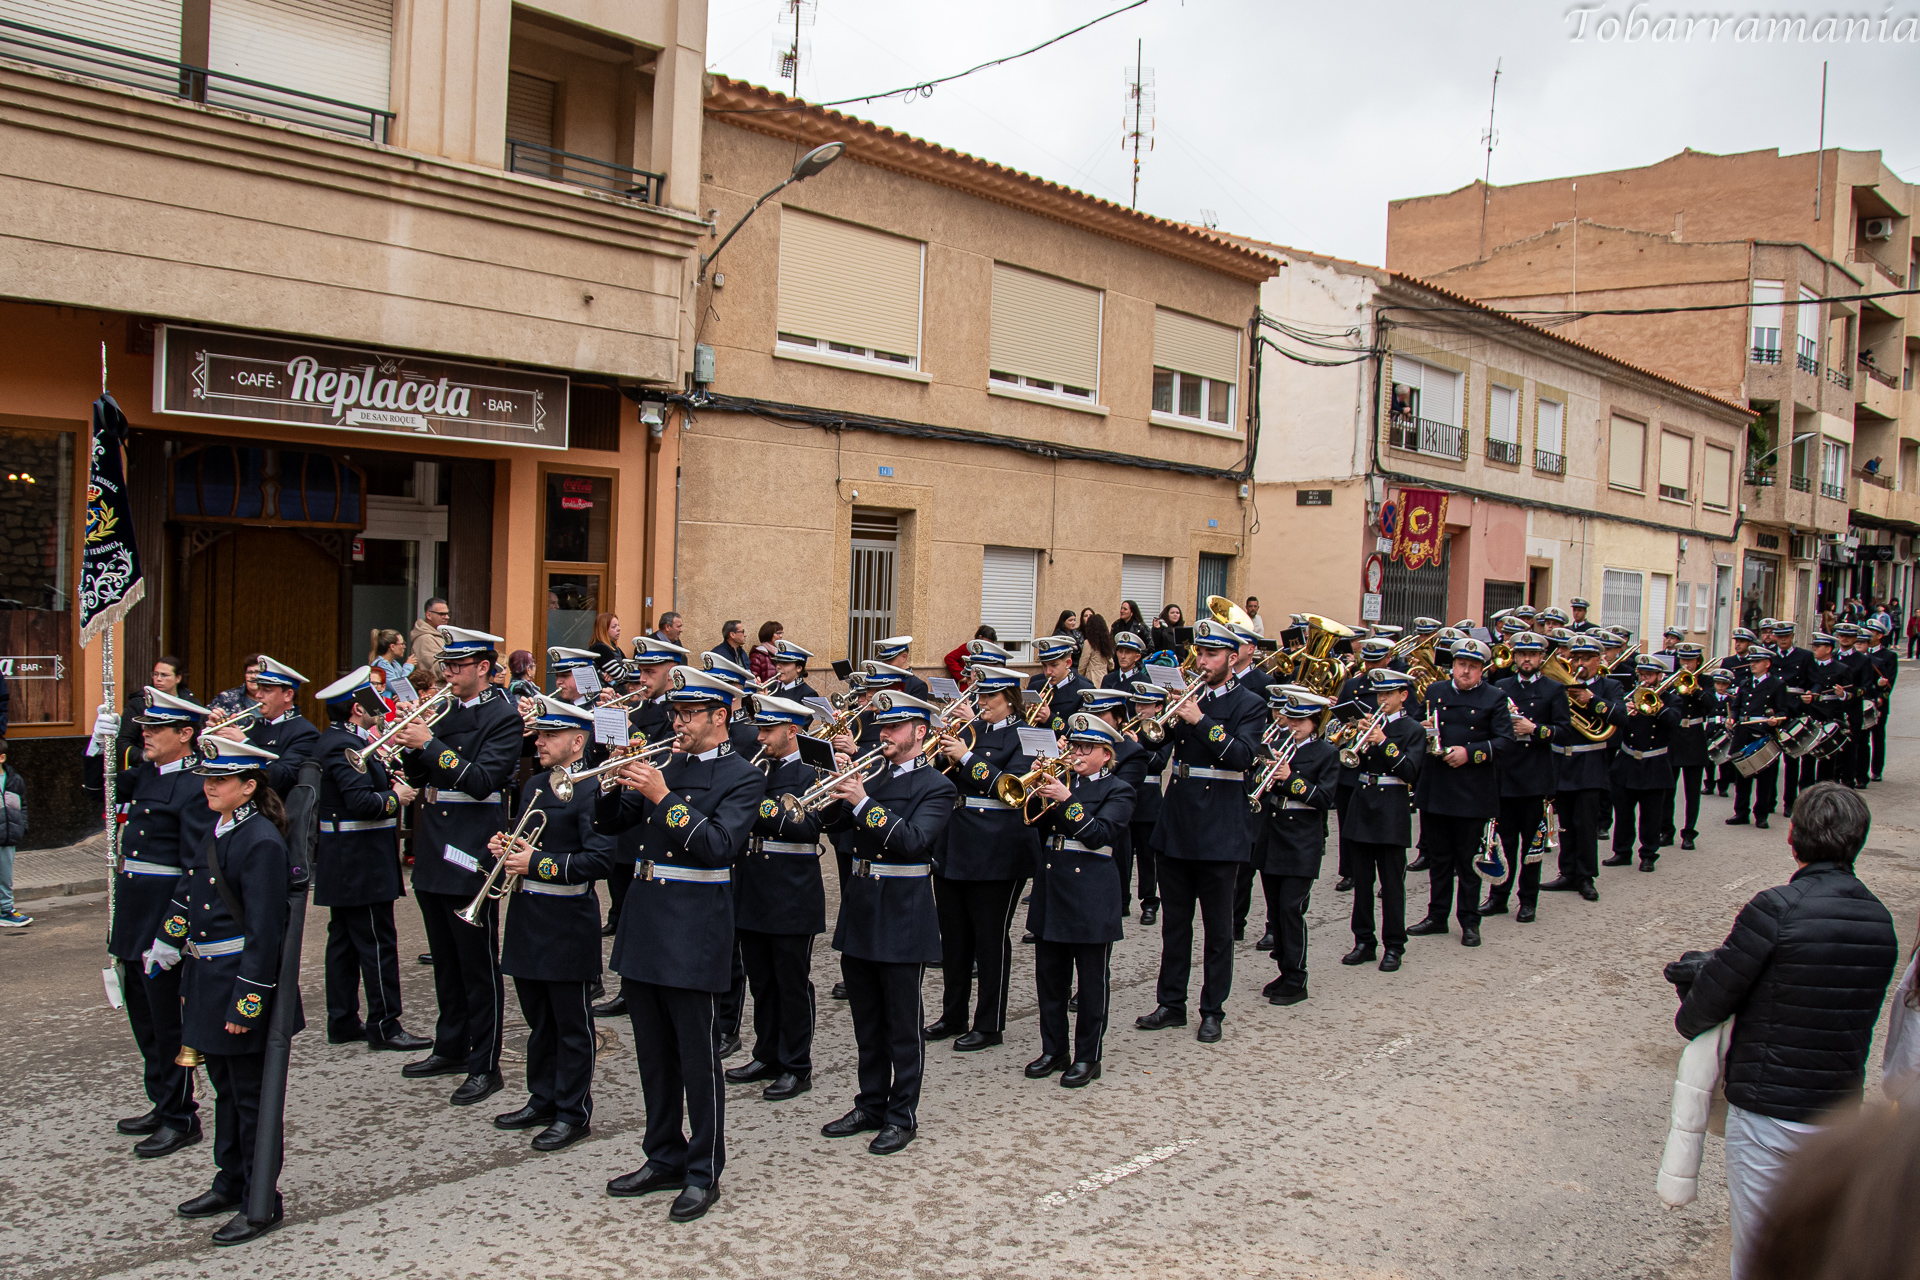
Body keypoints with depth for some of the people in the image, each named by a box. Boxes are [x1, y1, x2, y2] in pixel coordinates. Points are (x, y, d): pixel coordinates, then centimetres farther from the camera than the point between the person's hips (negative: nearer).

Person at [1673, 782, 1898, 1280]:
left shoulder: (1778, 908, -20)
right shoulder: (1880, 920, 0)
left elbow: (1713, 995, -13)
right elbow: (1857, 1012, 10)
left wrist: (1686, 1021, 9)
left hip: (1768, 1112, -6)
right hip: (1841, 1109, 6)